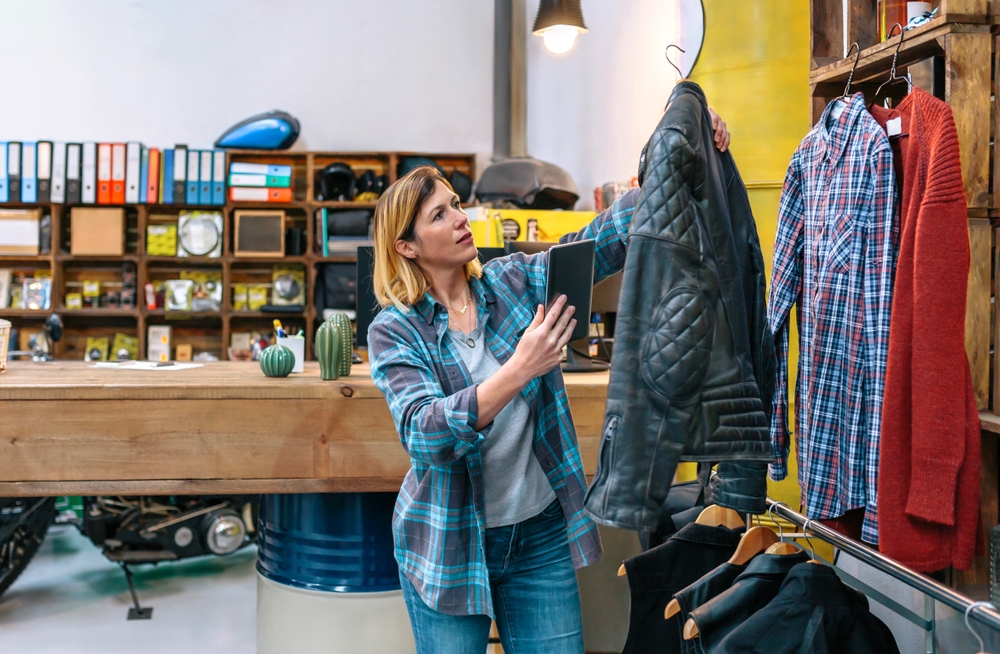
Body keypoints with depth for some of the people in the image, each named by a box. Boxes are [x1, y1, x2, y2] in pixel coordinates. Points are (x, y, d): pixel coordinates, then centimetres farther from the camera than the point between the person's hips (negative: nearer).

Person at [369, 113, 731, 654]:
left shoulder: (513, 280, 0)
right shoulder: (395, 331, -10)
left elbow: (611, 236, -6)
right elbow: (422, 433, -24)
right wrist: (519, 370, -35)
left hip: (541, 534, 3)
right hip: (450, 543, -3)